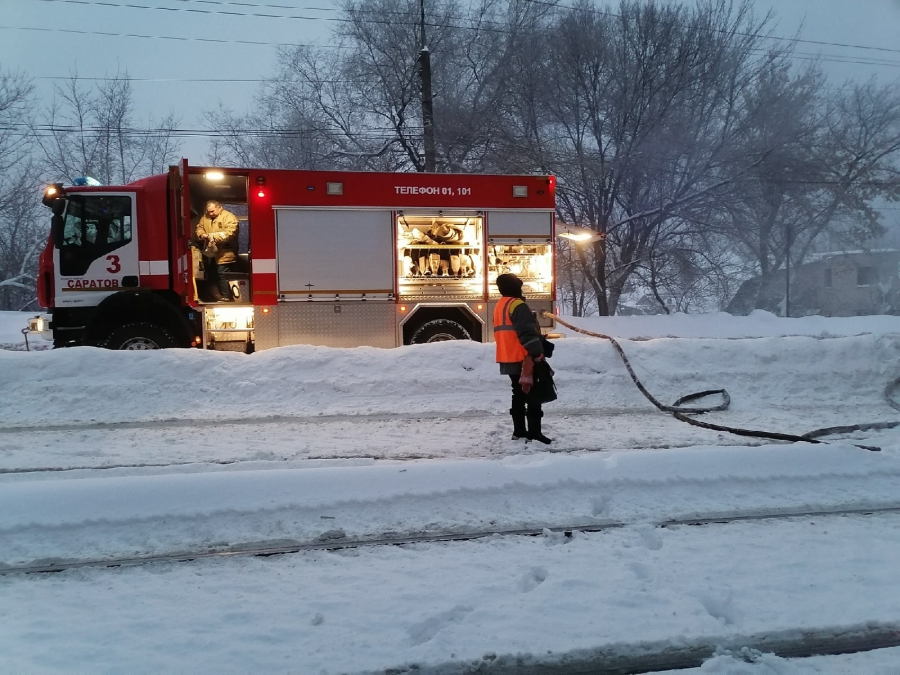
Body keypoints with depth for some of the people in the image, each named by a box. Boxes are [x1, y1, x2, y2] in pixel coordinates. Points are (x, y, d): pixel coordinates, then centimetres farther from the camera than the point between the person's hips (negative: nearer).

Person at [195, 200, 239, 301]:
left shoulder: (228, 217, -12)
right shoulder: (205, 217, 11)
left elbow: (230, 232, -23)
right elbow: (199, 227, 16)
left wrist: (215, 236, -28)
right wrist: (202, 234, -8)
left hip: (224, 254, -8)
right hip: (209, 252, 8)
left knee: (222, 275, -10)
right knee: (211, 274, 14)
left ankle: (226, 298, -1)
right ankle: (216, 296, 27)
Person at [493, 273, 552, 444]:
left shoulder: (499, 307, 16)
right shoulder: (518, 306, -15)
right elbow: (528, 333, -22)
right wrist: (537, 354, -20)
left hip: (509, 359, 10)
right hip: (524, 360, -9)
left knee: (519, 394, 16)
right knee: (533, 396, -6)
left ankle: (519, 431, 19)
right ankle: (534, 433, -8)